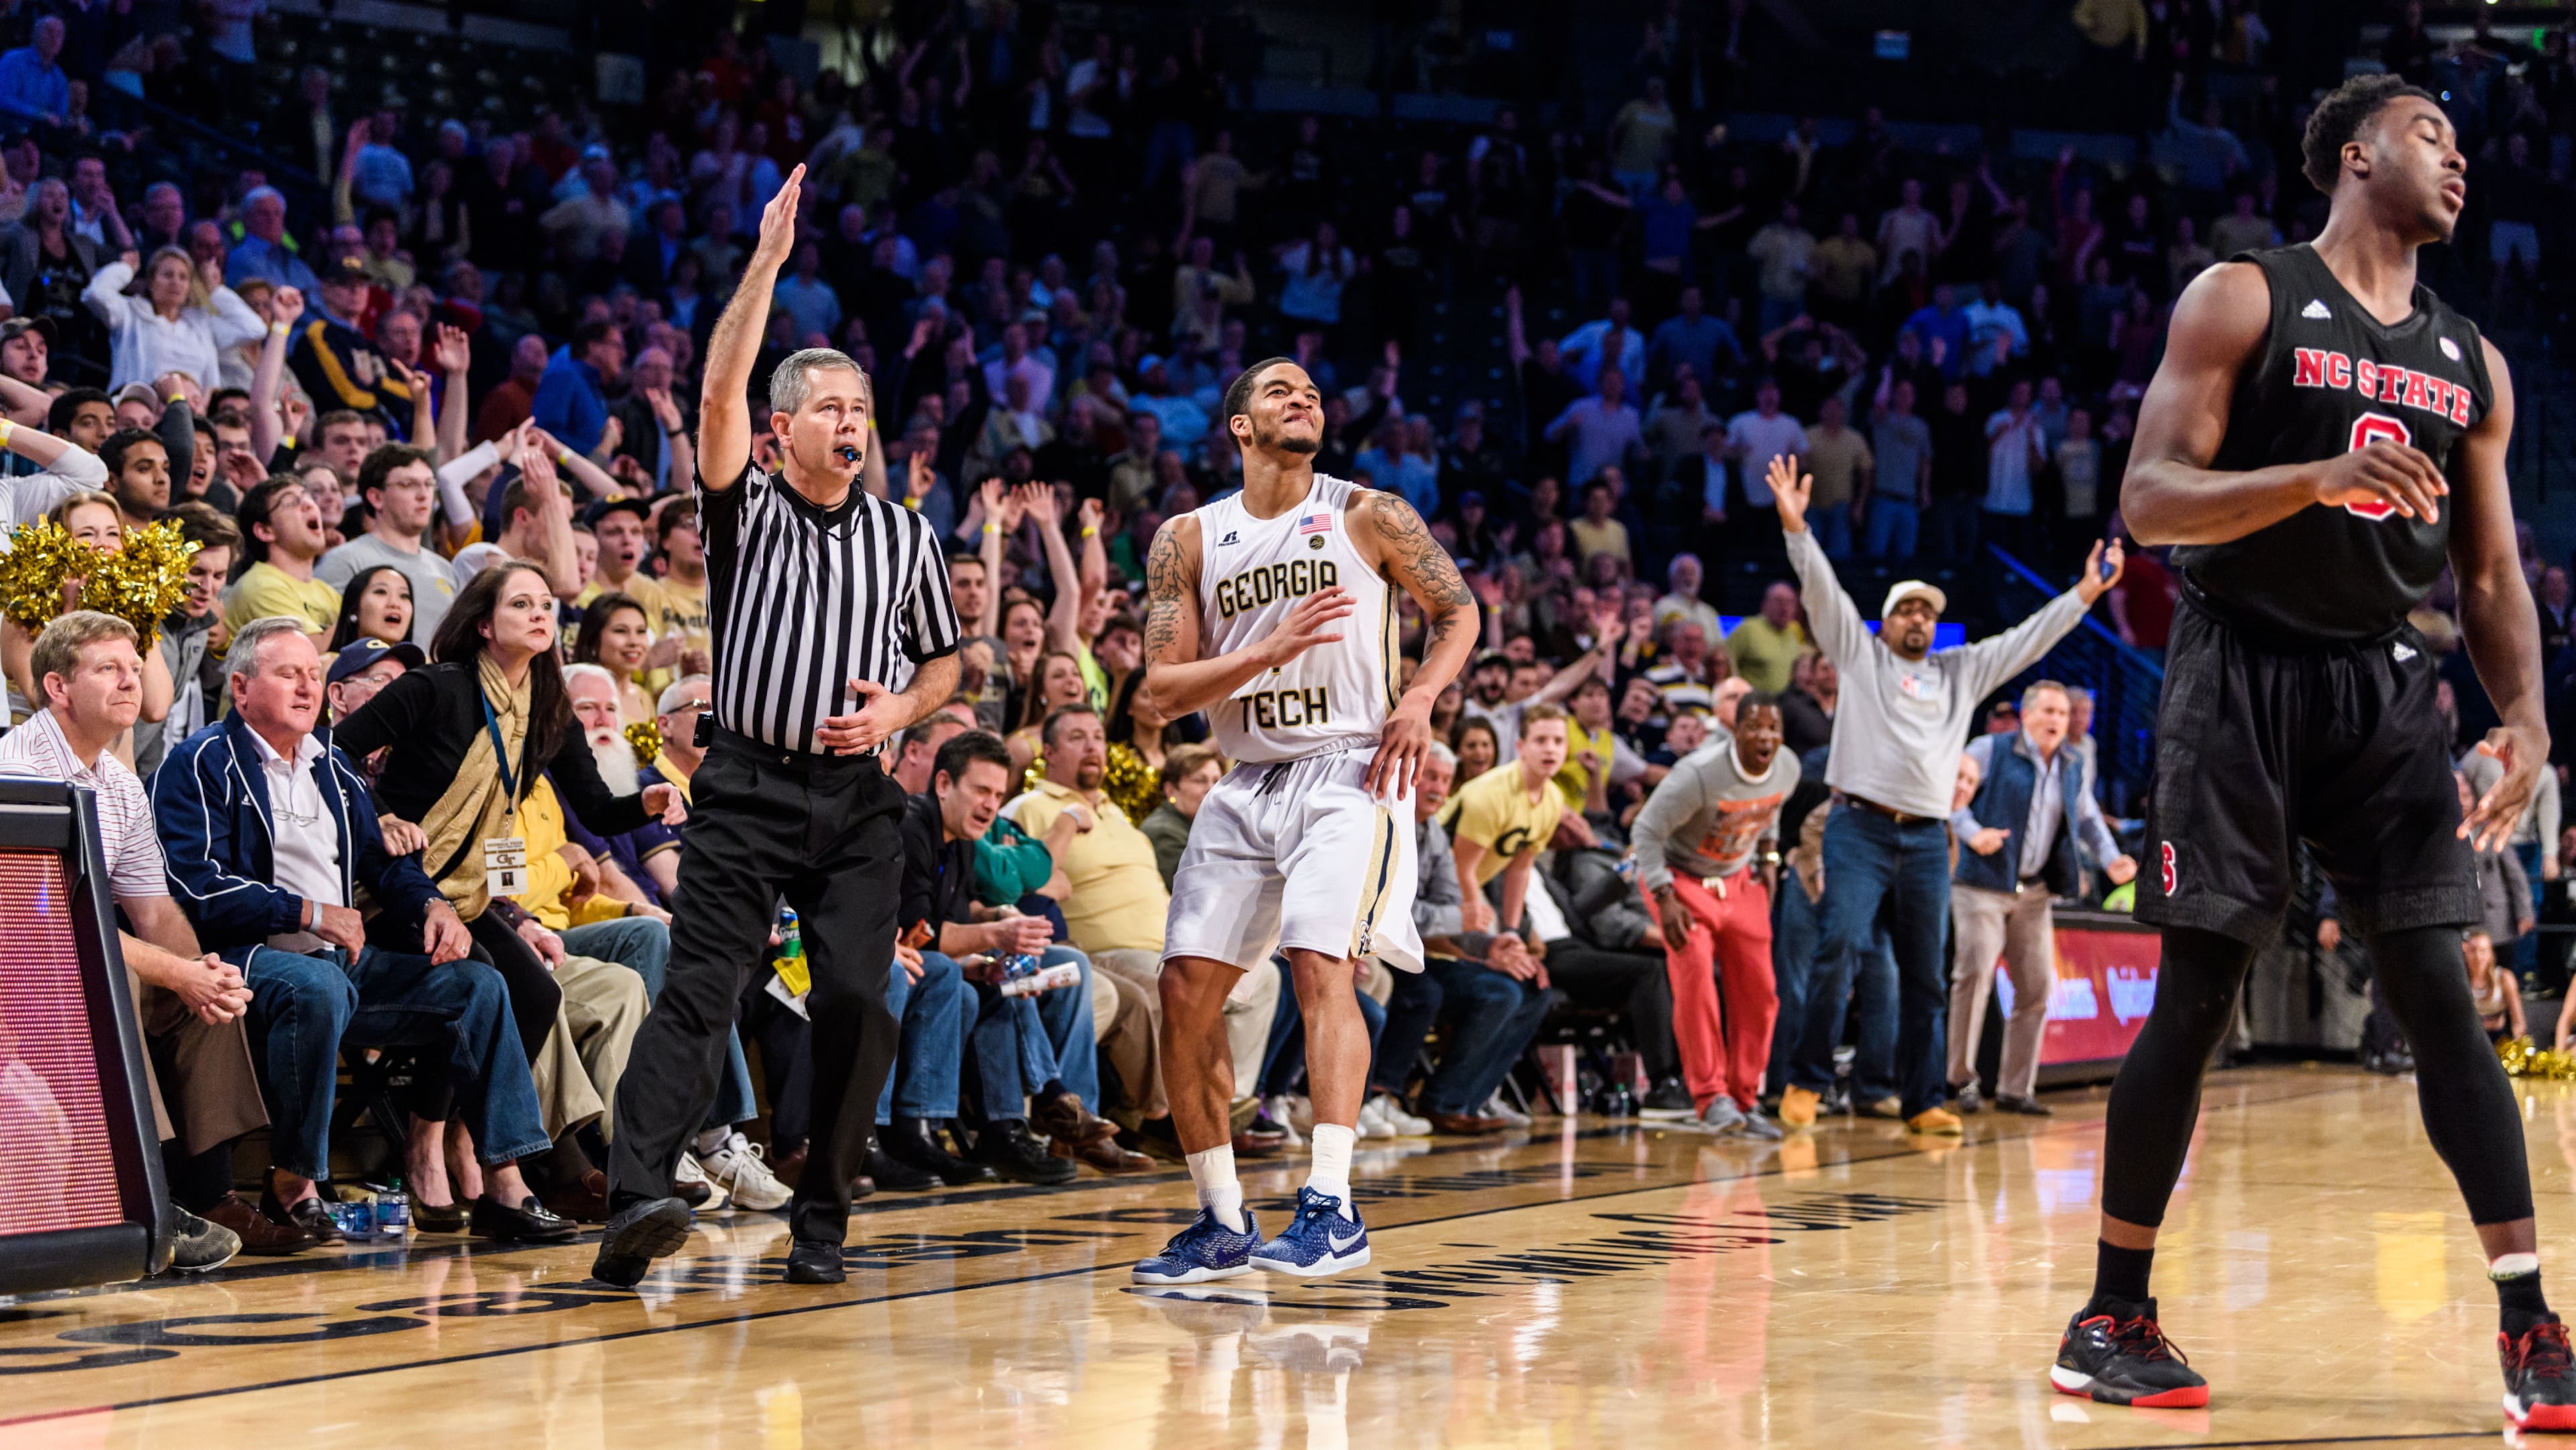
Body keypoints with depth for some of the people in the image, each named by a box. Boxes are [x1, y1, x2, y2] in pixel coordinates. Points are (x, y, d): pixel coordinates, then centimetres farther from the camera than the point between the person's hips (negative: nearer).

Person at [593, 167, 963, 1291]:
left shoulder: (905, 537, 13)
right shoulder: (744, 510, 3)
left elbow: (943, 660, 23)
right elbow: (719, 396, -13)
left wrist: (899, 709, 0)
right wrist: (768, 263, -18)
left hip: (859, 798, 3)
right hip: (748, 789, -3)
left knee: (857, 1003, -7)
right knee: (699, 989, -15)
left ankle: (822, 1221, 5)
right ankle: (637, 1199, -28)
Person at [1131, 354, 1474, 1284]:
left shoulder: (1368, 518, 0)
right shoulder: (1188, 541, 5)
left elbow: (1457, 612, 11)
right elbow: (1163, 689, -1)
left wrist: (1419, 699, -7)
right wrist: (1270, 651, -16)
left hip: (1349, 772, -4)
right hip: (1245, 783, 4)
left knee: (1320, 962, -22)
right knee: (1187, 989, -1)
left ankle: (1333, 1208, -24)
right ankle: (1222, 1223, 10)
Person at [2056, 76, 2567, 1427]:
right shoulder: (2243, 301, -4)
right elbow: (2148, 499, -12)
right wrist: (2323, 475, -26)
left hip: (2384, 682, 4)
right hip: (2242, 670, -4)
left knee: (2438, 994, -3)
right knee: (2196, 999, -3)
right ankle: (2114, 1316, 8)